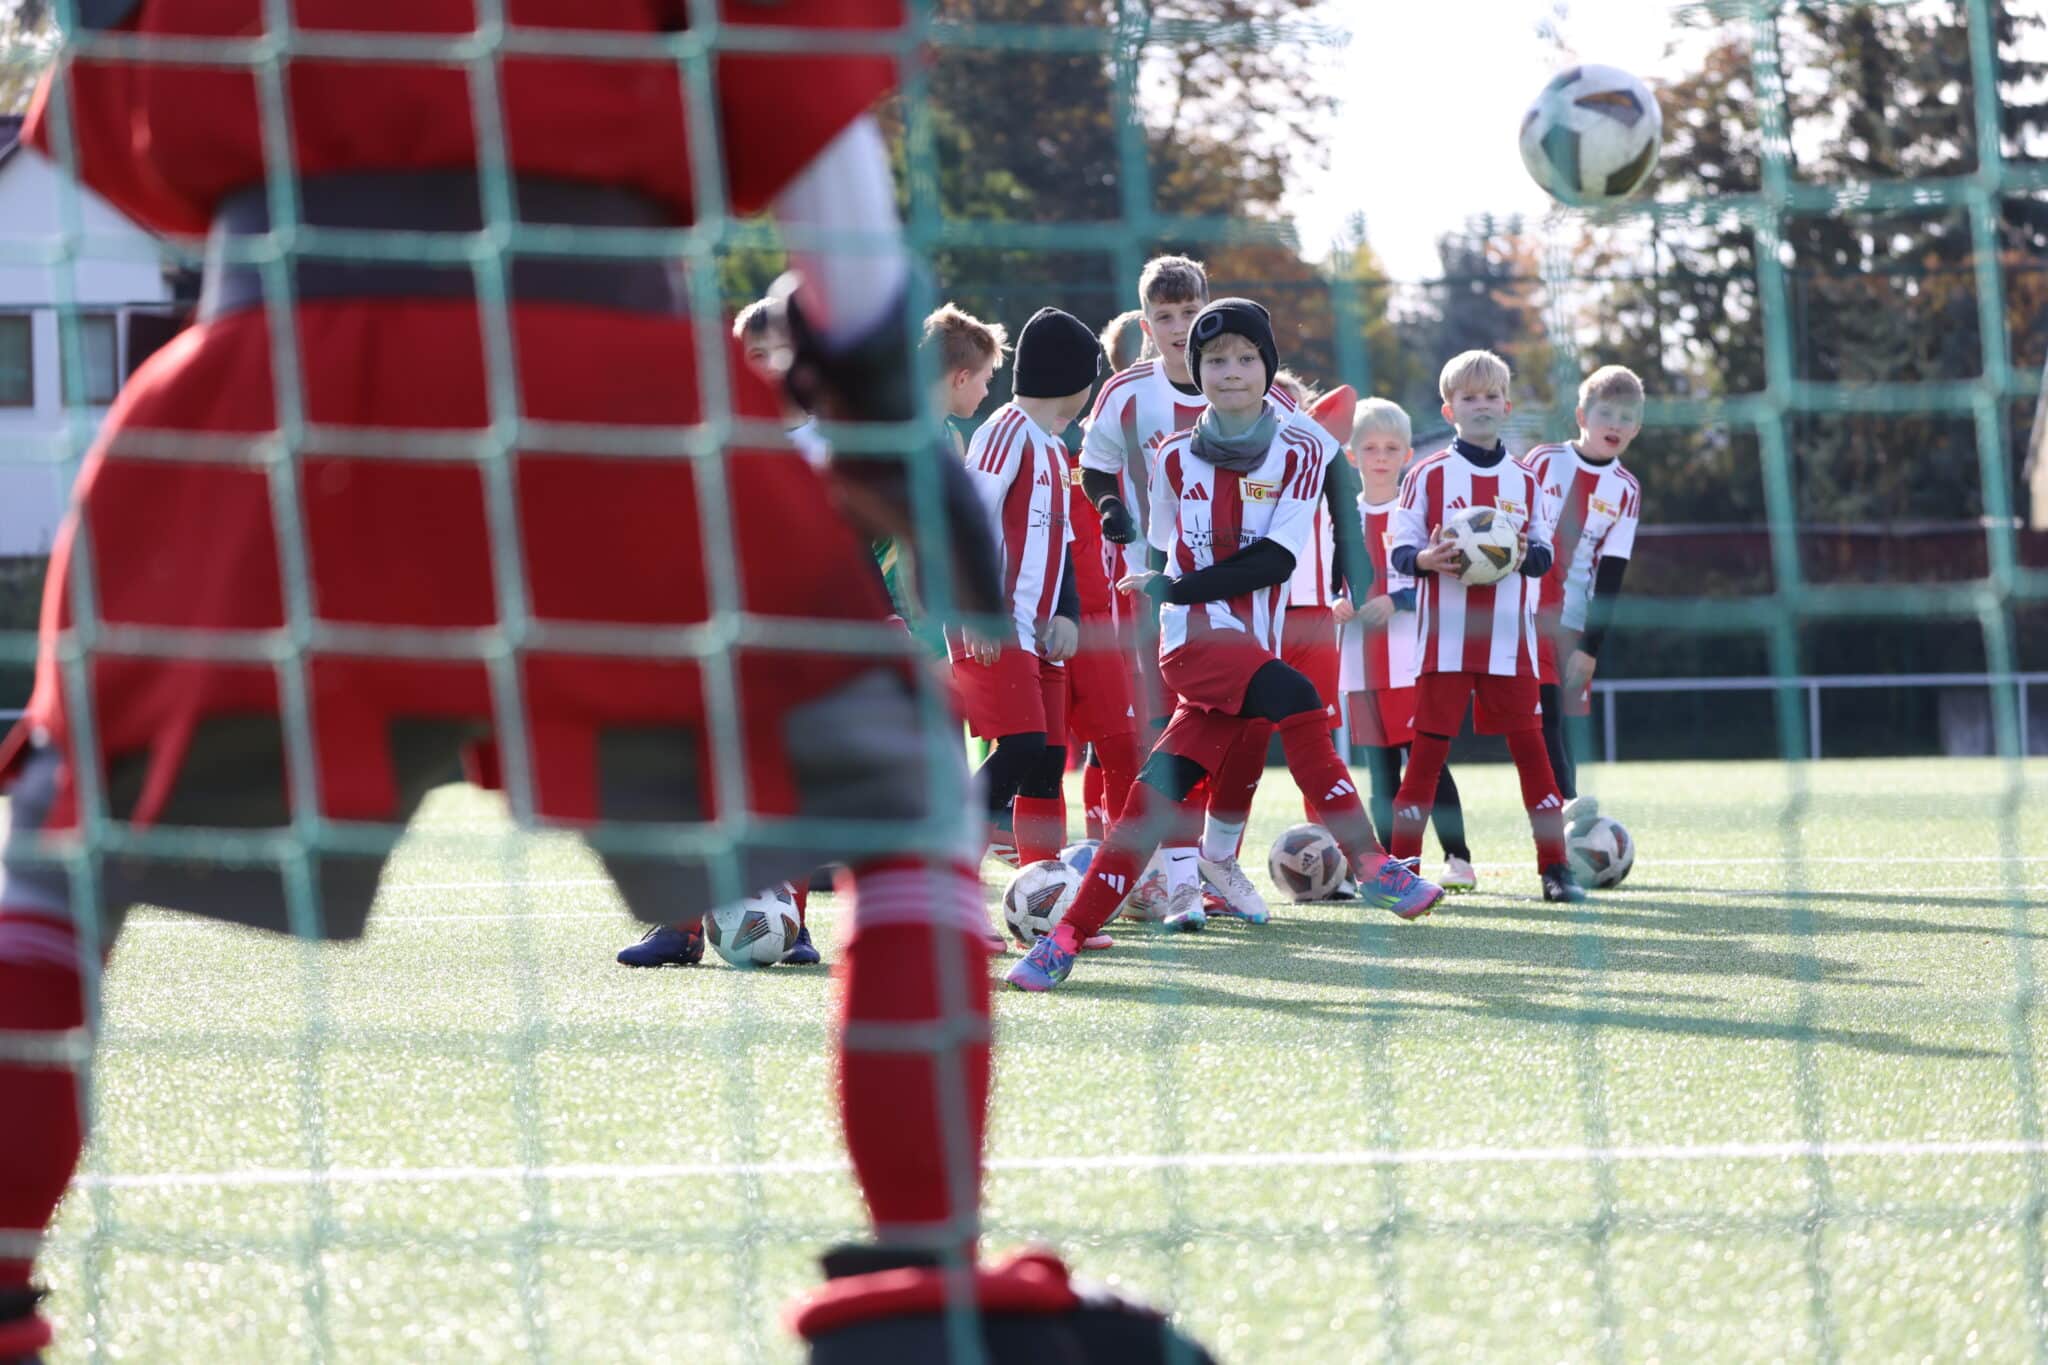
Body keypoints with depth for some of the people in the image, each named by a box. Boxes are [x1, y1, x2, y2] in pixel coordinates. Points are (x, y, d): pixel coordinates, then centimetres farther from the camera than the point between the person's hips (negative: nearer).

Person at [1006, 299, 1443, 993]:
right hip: (1191, 644, 0)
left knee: (1155, 793, -11)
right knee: (1294, 698, -29)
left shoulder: (1300, 451, 2)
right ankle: (1369, 865, -25)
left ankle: (1068, 938, -6)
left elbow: (1275, 560, -6)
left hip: (1251, 648, 0)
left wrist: (1174, 589, -9)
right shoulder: (1176, 457, 8)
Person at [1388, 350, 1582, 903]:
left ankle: (1555, 868, 4)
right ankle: (1400, 868, 4)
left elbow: (1544, 556, 11)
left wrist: (1524, 554, -12)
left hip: (1508, 639, 2)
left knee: (1529, 744, 0)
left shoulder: (1525, 480, 11)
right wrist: (1426, 559, -22)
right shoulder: (1427, 476, 2)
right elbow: (1399, 551, 0)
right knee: (1429, 749, -2)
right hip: (1445, 639, -2)